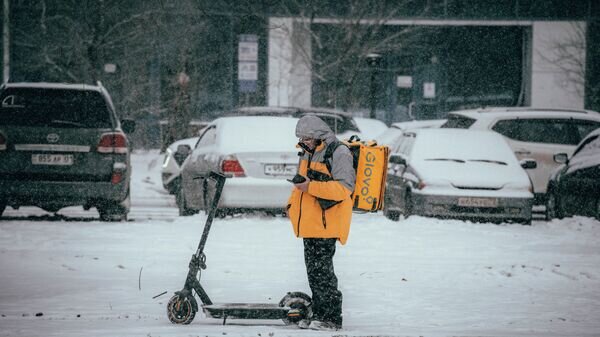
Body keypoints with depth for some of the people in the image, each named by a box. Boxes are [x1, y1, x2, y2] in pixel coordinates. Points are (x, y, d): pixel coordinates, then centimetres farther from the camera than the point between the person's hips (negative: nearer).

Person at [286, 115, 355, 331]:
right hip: (309, 223, 9)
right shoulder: (308, 154, 18)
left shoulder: (338, 154, -11)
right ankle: (319, 315, 17)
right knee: (313, 271, 11)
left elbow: (344, 187, -20)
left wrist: (312, 187, -25)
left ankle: (332, 318, -7)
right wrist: (292, 205, 13)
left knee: (322, 271, -10)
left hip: (326, 224, -9)